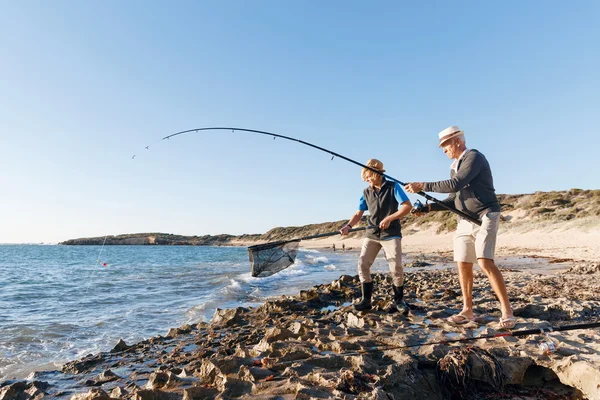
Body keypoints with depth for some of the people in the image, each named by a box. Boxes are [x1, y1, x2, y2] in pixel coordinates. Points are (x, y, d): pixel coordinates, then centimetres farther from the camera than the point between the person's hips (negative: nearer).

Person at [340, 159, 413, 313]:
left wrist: (389, 218, -17)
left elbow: (408, 206, -9)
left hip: (391, 234, -4)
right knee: (363, 264, -5)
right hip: (371, 234, 4)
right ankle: (366, 300, 6)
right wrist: (349, 225, -14)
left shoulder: (393, 187, -3)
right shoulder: (366, 192, 8)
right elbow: (358, 214, 5)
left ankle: (399, 300, 12)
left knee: (396, 267, -8)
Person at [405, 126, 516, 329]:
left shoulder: (474, 157, -10)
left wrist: (422, 186, -22)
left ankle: (507, 312, -7)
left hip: (485, 217, -8)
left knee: (485, 262, -19)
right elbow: (453, 200, 17)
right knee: (463, 265, 5)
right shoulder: (454, 167, 17)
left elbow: (455, 185, -24)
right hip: (465, 221, 8)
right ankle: (467, 310, 14)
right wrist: (428, 207, 5)